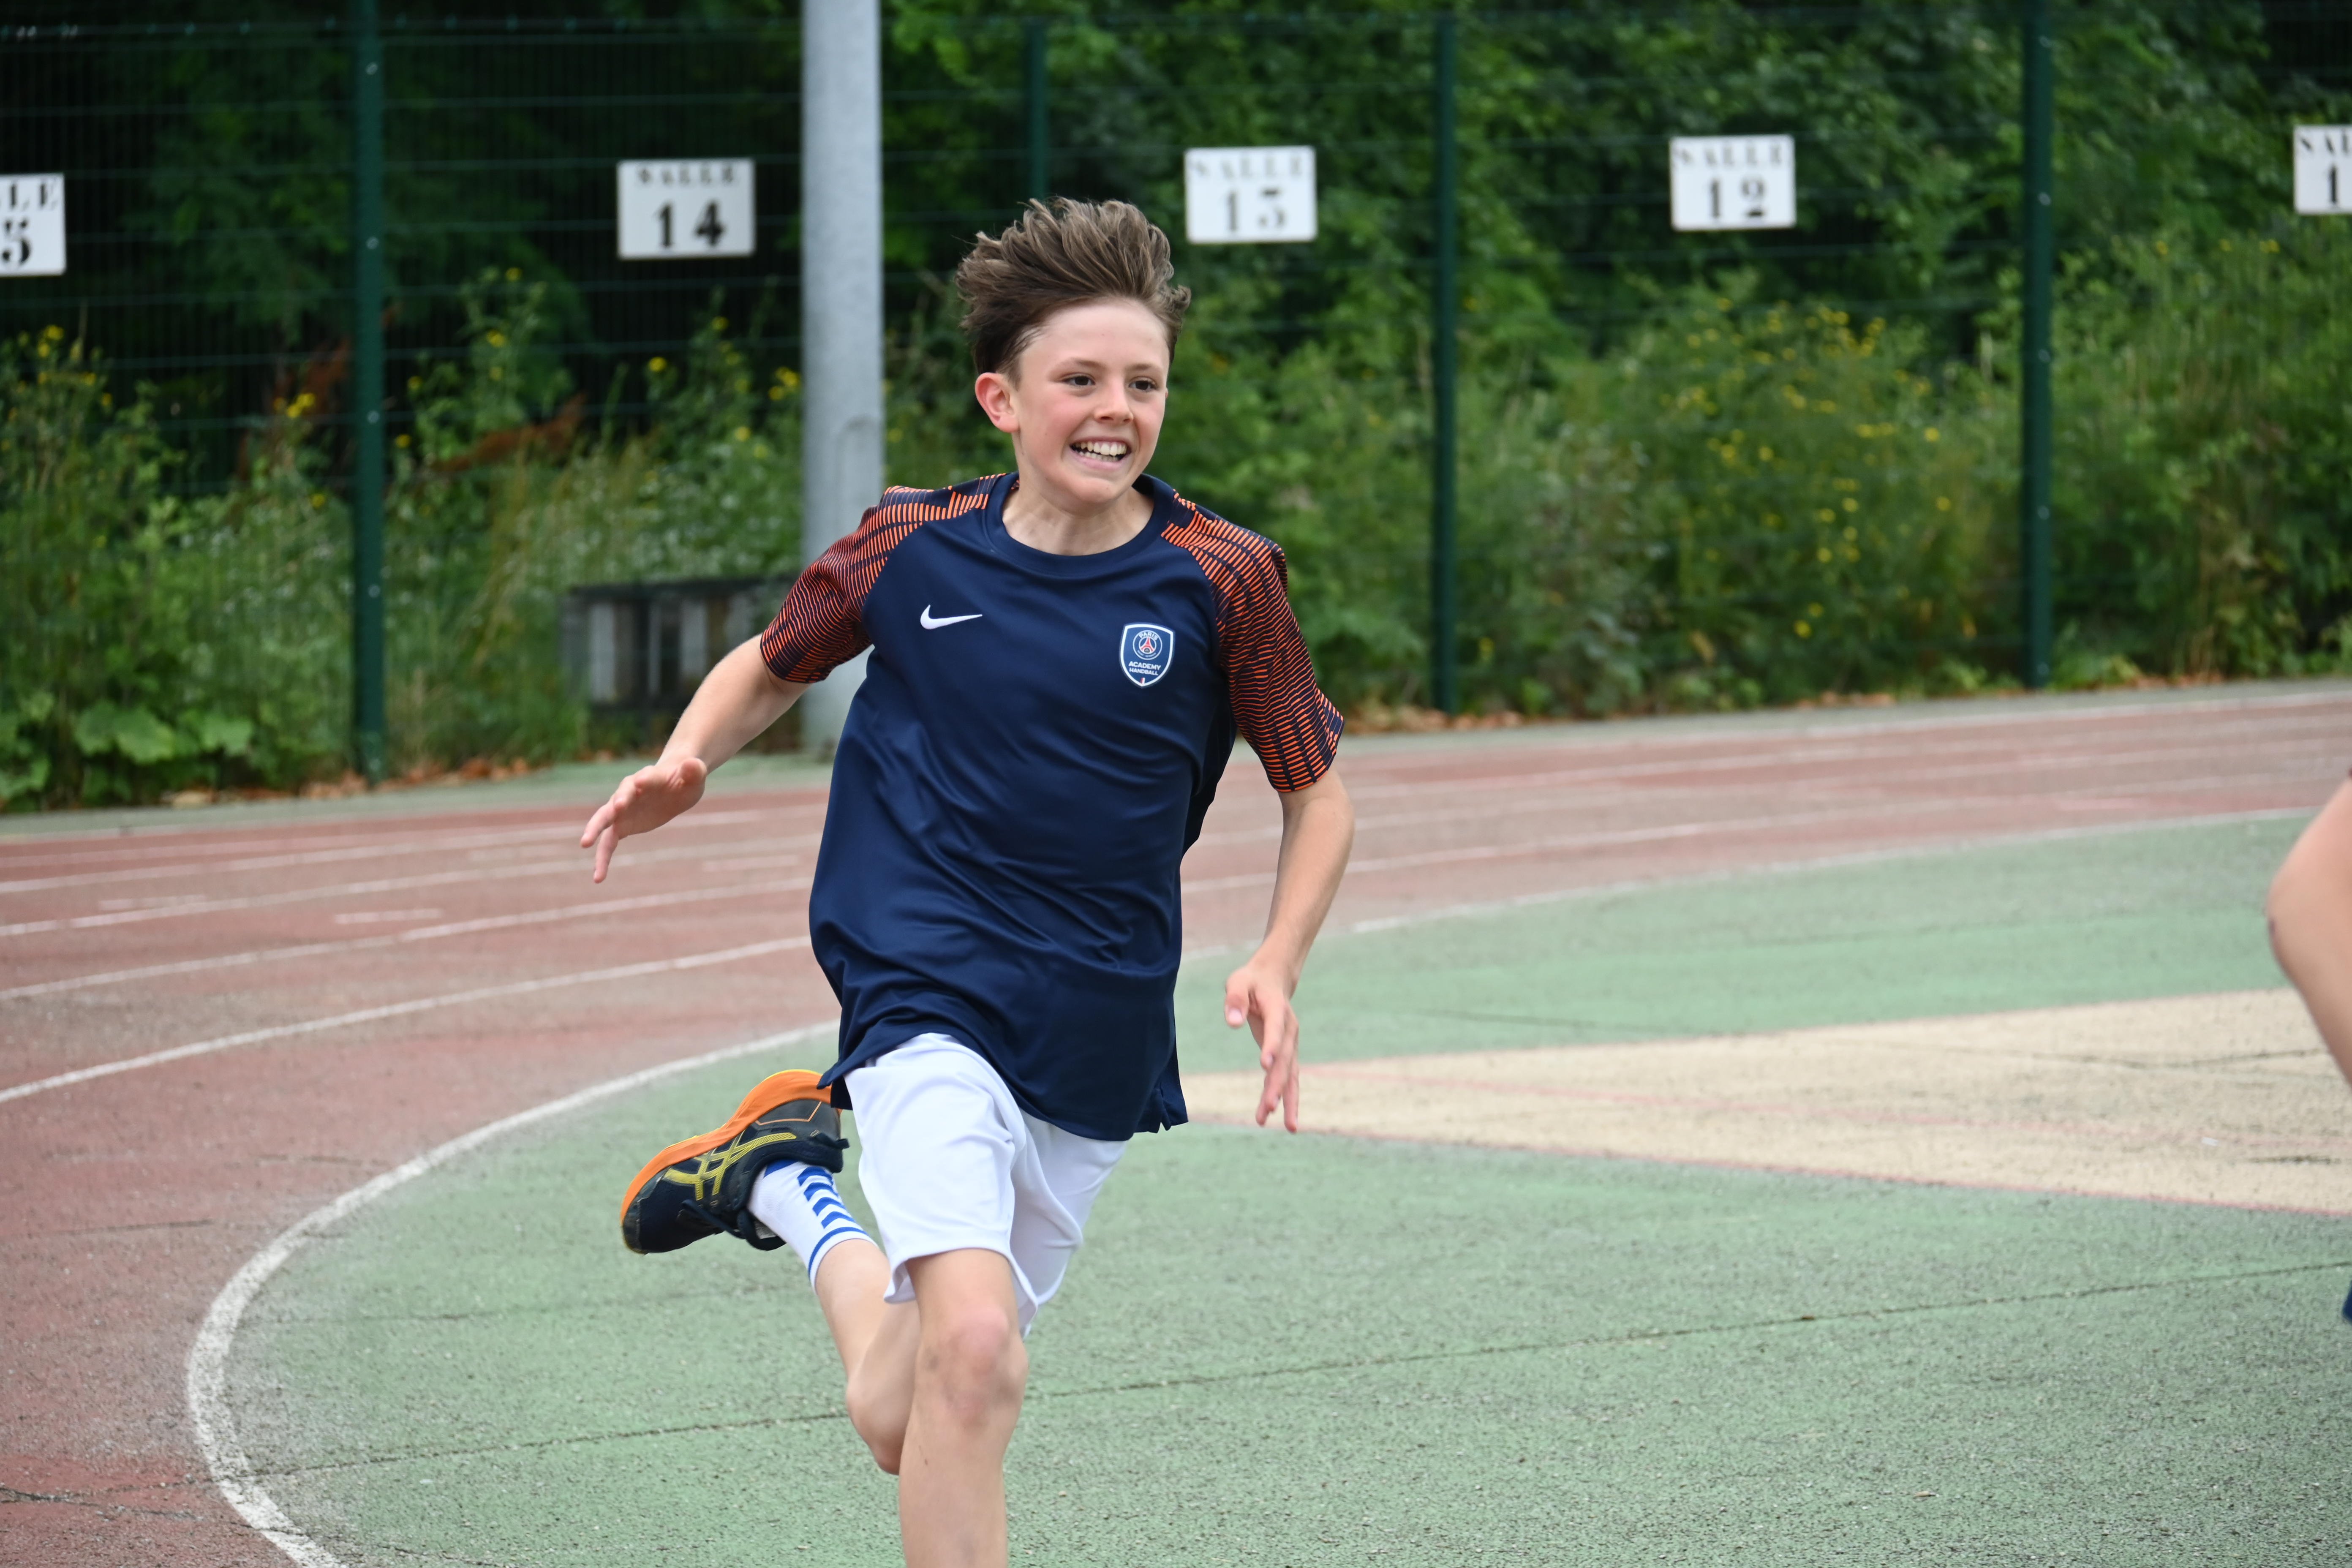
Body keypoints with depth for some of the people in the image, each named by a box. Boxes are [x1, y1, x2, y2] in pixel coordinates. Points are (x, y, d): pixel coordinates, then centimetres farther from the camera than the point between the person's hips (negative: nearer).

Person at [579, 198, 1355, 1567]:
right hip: (928, 1003, -2)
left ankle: (791, 1181, 36)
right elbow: (773, 665, 16)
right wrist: (684, 765, -4)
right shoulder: (914, 550, -4)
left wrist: (1277, 969, -11)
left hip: (1099, 1049, 2)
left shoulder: (1220, 579, -6)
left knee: (904, 1421, 11)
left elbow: (1317, 792, 5)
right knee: (974, 1353, -26)